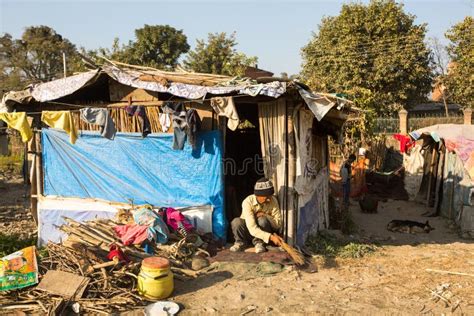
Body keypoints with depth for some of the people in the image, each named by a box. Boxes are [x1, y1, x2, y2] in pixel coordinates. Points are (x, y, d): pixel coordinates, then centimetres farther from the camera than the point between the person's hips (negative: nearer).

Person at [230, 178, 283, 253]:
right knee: (236, 221, -32)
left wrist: (264, 215, -29)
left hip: (263, 230, 1)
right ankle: (240, 242, -4)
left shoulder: (273, 201, -17)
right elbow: (252, 228, -36)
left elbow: (278, 223, -14)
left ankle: (259, 242, -10)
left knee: (262, 219, -31)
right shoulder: (248, 202, -27)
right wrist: (271, 237, -46)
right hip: (249, 232, -1)